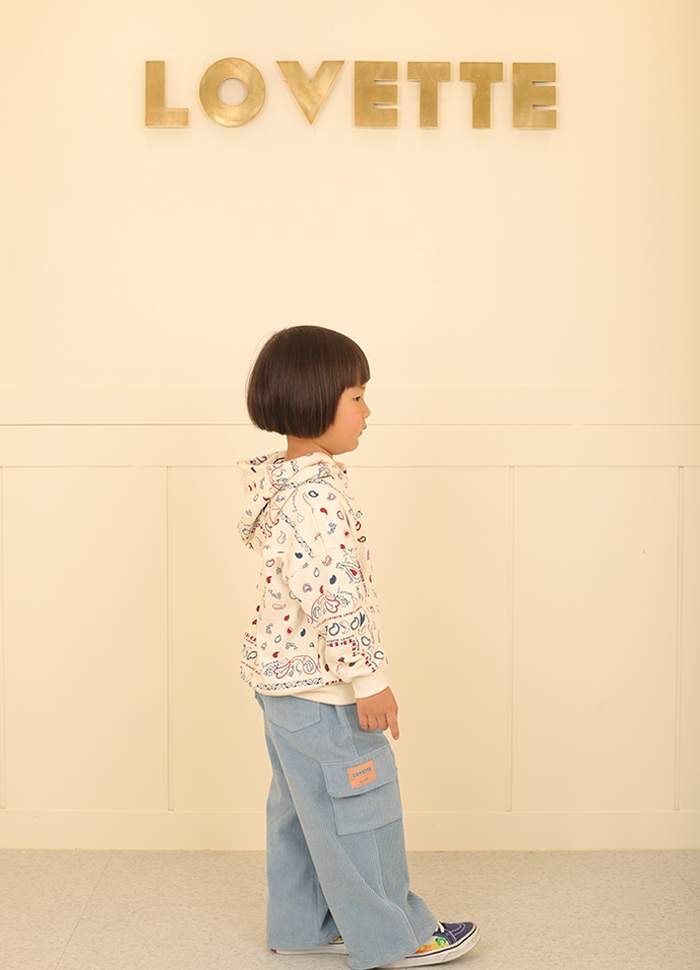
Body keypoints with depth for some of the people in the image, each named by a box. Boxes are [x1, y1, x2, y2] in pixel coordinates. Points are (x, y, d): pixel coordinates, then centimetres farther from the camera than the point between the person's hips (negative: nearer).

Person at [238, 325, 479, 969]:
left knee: (302, 805, 19)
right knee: (357, 807, 3)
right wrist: (367, 677, -23)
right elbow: (333, 594, -28)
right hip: (319, 680, -10)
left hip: (280, 671, 11)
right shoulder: (317, 492, -24)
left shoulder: (283, 482, 9)